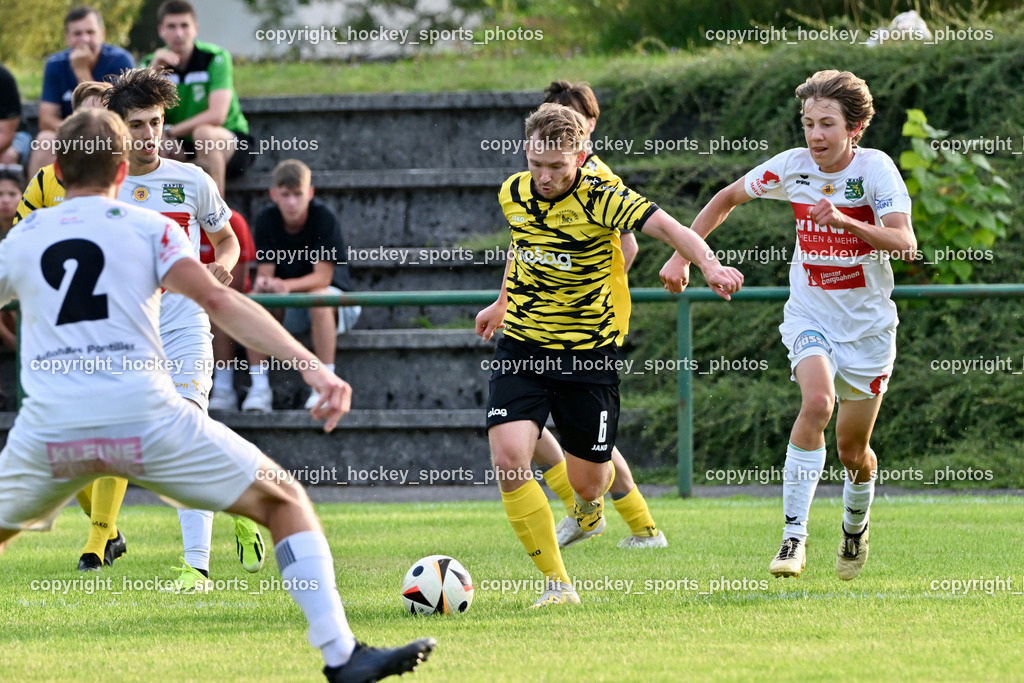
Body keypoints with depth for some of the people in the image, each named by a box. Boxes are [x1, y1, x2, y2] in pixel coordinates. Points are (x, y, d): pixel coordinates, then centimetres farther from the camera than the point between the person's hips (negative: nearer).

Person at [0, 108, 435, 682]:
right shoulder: (147, 227, 8)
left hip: (50, 429, 2)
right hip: (145, 418, -2)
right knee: (284, 502, 10)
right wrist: (312, 367, -12)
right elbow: (216, 300, -6)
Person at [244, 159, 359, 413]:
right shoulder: (265, 220, -8)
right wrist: (263, 283, -38)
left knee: (318, 297, -37)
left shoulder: (324, 218, -19)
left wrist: (287, 285, -41)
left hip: (335, 299, -4)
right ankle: (259, 385, -24)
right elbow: (264, 271, -12)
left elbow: (322, 277, -23)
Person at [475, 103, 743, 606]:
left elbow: (666, 226, -29)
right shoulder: (514, 194, 0)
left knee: (587, 480, 6)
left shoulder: (601, 198, -16)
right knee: (508, 460, -18)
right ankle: (556, 581, -6)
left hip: (589, 353, -3)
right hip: (522, 348, 3)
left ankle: (592, 499, 49)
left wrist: (710, 265, -48)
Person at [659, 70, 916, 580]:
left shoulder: (876, 169, -16)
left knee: (853, 449, 8)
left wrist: (844, 221, -41)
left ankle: (856, 525, 42)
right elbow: (728, 198, 10)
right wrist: (683, 254, 6)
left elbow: (905, 245, -27)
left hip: (867, 323, -1)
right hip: (809, 313, 1)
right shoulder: (793, 166, -8)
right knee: (817, 401, -29)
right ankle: (793, 536, -28)